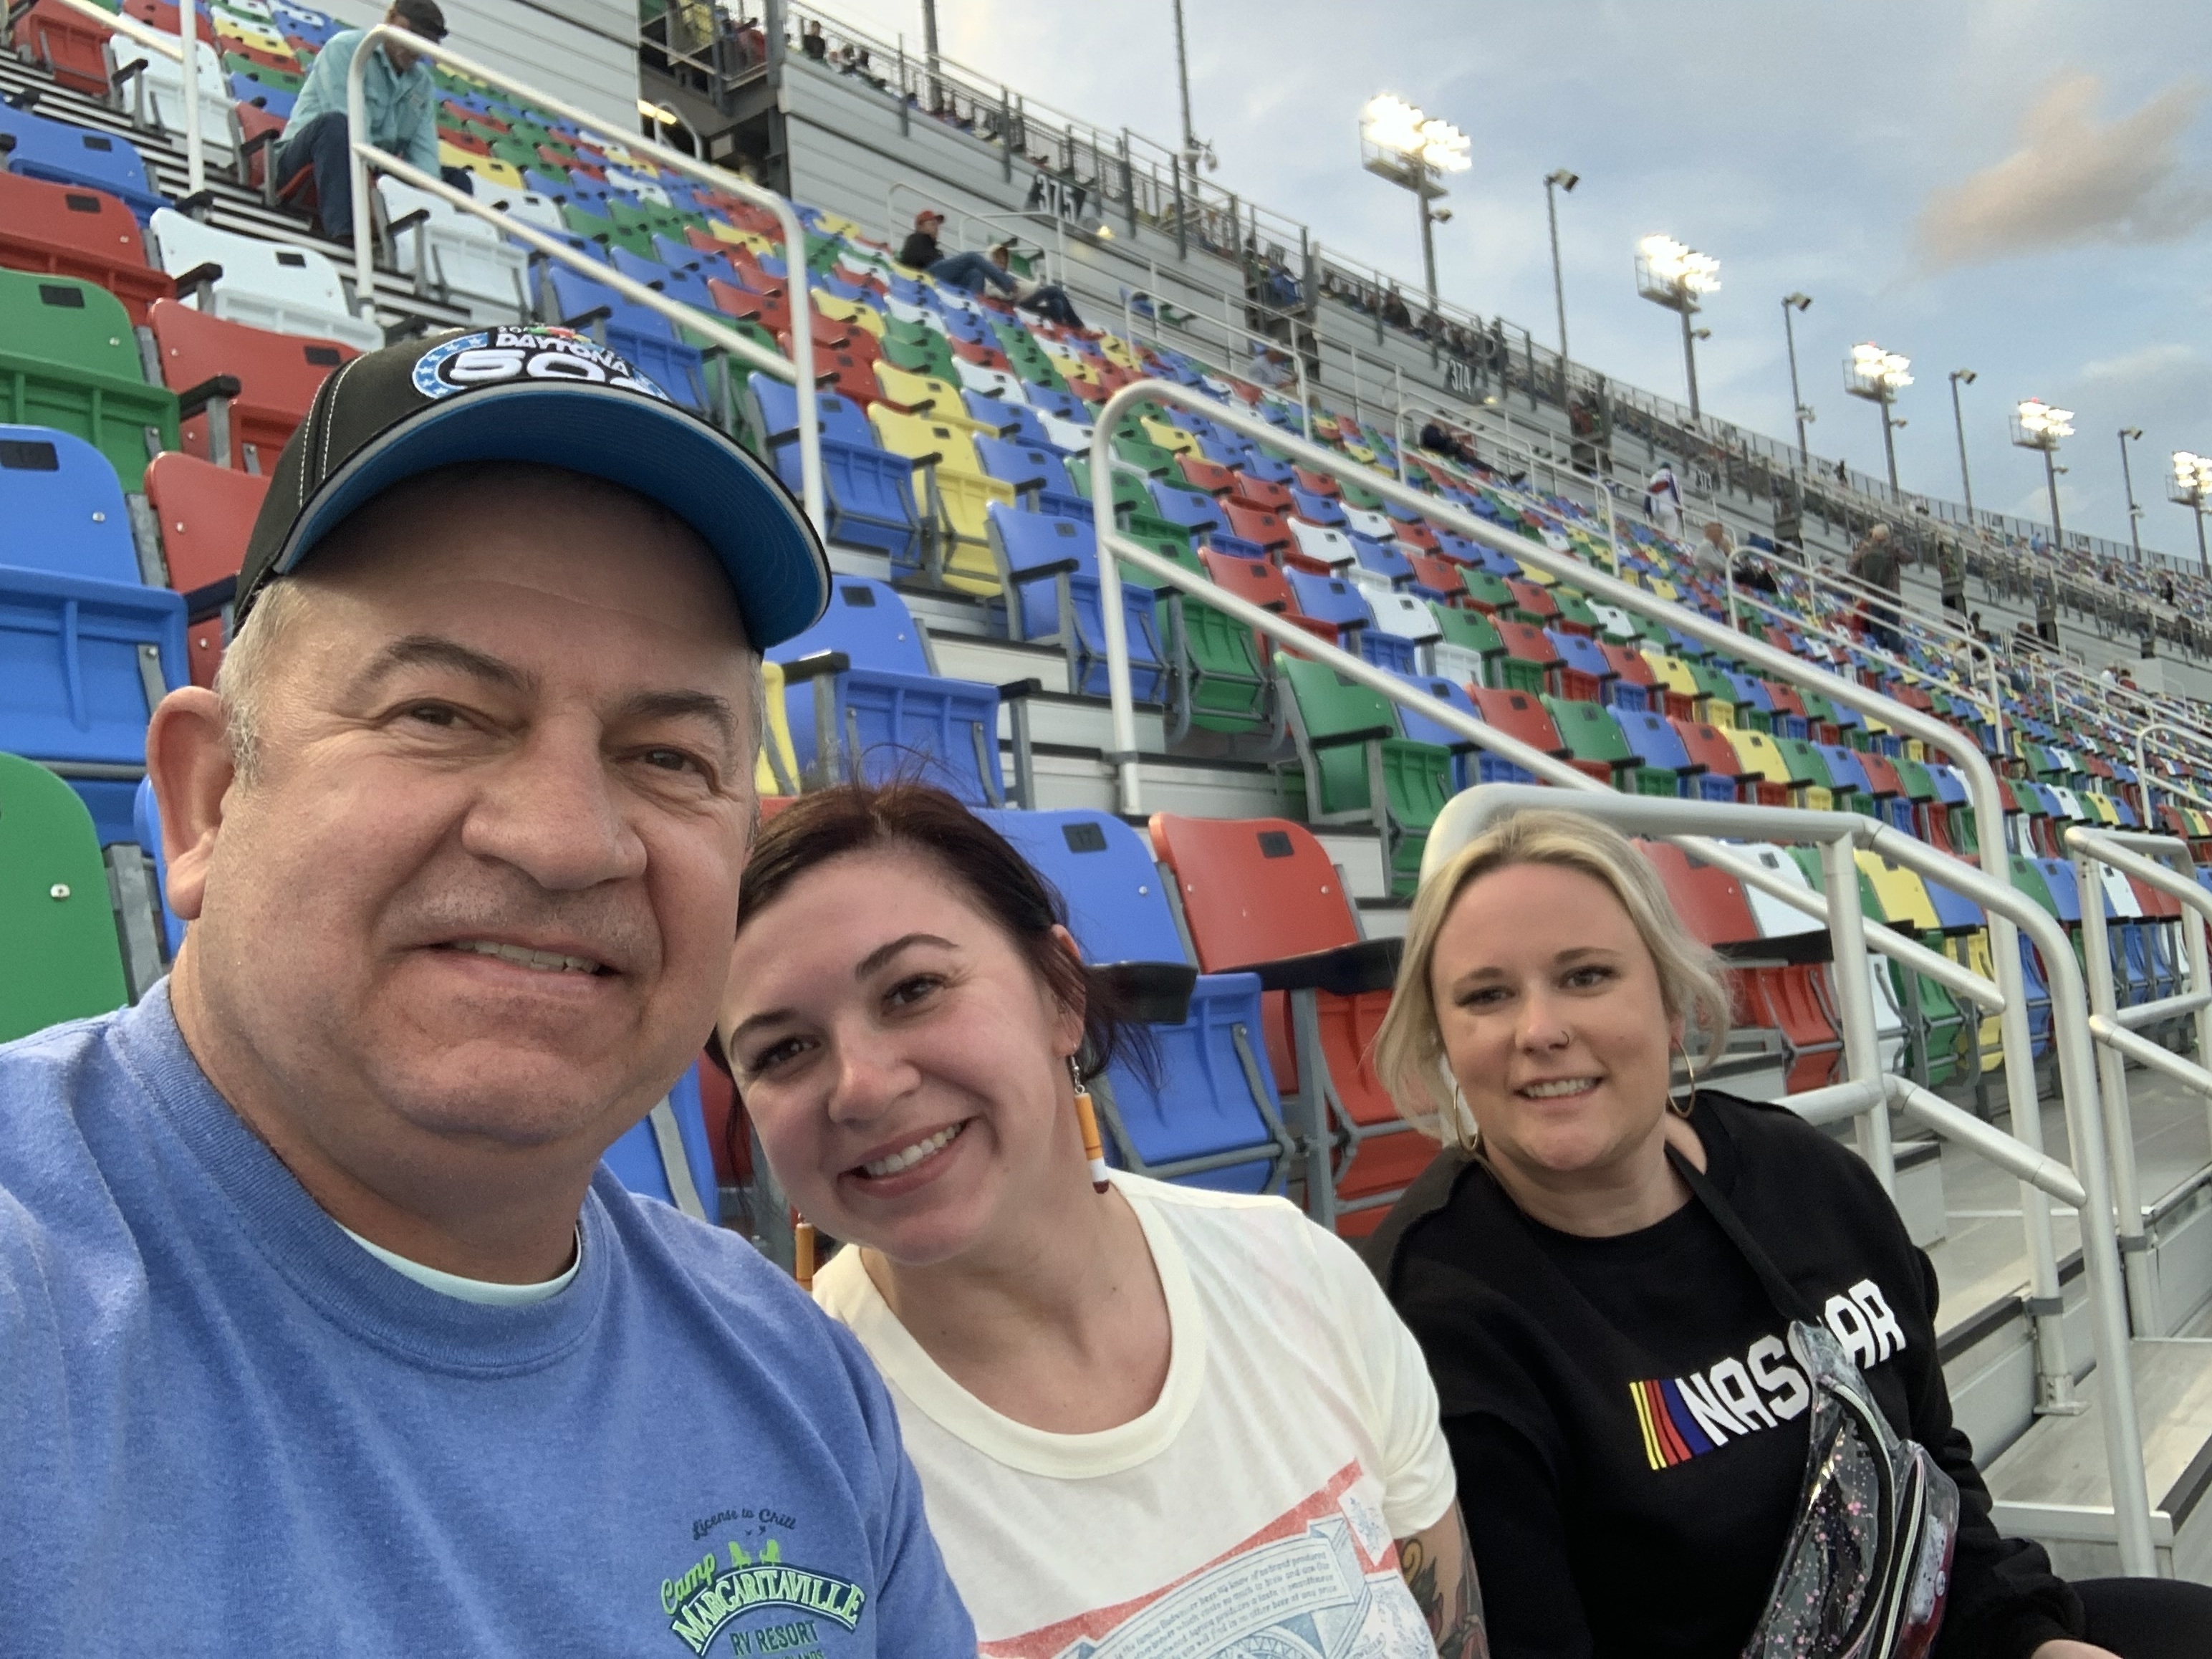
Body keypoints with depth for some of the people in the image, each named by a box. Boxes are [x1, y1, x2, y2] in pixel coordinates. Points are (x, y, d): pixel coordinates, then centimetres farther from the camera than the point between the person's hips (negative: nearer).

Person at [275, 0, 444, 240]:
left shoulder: (423, 84, 13)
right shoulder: (345, 49, -6)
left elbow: (423, 151, 1)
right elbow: (349, 124, -20)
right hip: (308, 162, -6)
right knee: (335, 124, -37)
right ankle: (345, 232, -50)